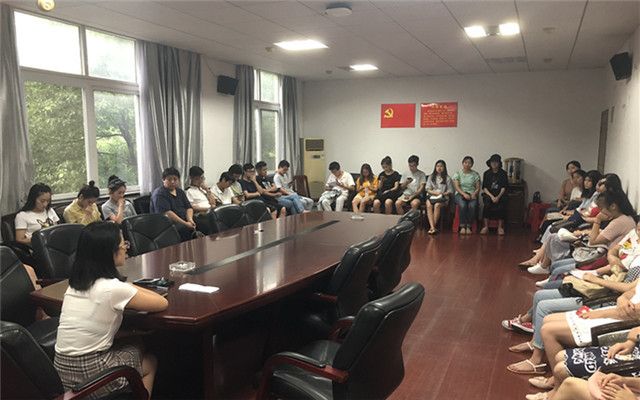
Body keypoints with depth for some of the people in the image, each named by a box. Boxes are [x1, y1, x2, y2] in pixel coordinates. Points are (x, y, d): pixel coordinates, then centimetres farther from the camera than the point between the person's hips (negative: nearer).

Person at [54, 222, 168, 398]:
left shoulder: (75, 282, 3)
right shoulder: (113, 288, -20)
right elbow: (163, 303, -8)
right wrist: (134, 291, 5)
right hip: (90, 374, -7)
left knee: (135, 347, 27)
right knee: (150, 361, 20)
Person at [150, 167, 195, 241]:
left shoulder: (180, 192, 20)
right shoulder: (159, 194, -6)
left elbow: (189, 207, 14)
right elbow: (166, 213, -16)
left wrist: (190, 219, -9)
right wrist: (185, 223, -22)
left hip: (184, 220, 8)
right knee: (187, 229, -35)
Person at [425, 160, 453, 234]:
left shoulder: (447, 178, 11)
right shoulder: (431, 177, 17)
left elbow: (450, 191, 8)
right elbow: (428, 189, 9)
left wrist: (443, 193, -10)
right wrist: (435, 192, -9)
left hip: (442, 197, -2)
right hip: (431, 196, 2)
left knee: (437, 205, -35)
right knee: (429, 206, -32)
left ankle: (432, 227, -34)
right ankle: (433, 227, -42)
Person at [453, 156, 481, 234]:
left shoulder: (475, 174, 13)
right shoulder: (458, 174, 9)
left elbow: (478, 188, 8)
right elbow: (457, 187, -2)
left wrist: (474, 194, -13)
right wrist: (464, 194, -19)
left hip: (472, 195, 1)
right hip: (460, 194, -1)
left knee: (472, 206, -34)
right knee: (463, 205, -35)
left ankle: (468, 227, -27)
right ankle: (462, 226, -29)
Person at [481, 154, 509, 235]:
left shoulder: (503, 173, 6)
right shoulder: (487, 173, 7)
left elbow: (504, 187, -1)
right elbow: (484, 188, 1)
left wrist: (498, 197, -18)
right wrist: (491, 196, -15)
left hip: (500, 194, 0)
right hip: (488, 193, 0)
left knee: (502, 203, -31)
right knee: (487, 203, -31)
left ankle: (500, 227, -25)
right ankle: (486, 226, -28)